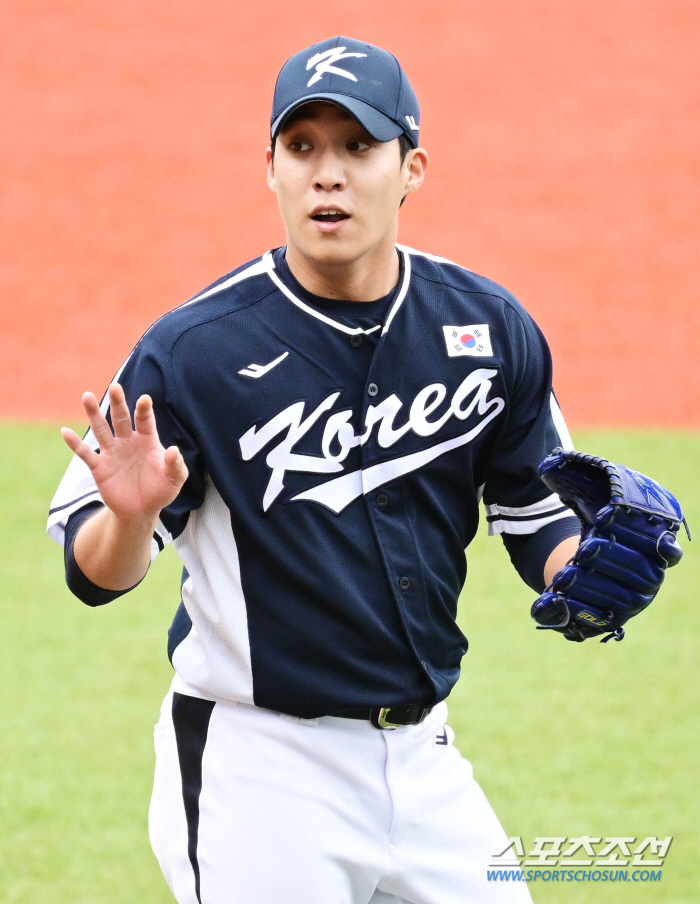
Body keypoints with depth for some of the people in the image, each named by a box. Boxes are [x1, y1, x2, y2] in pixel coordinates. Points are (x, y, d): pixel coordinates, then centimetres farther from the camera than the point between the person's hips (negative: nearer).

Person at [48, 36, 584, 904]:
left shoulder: (488, 328, 1)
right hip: (257, 767, -5)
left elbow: (539, 520, 10)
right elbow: (93, 573, -9)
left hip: (422, 757, 5)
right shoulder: (196, 346, -12)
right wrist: (129, 516, -31)